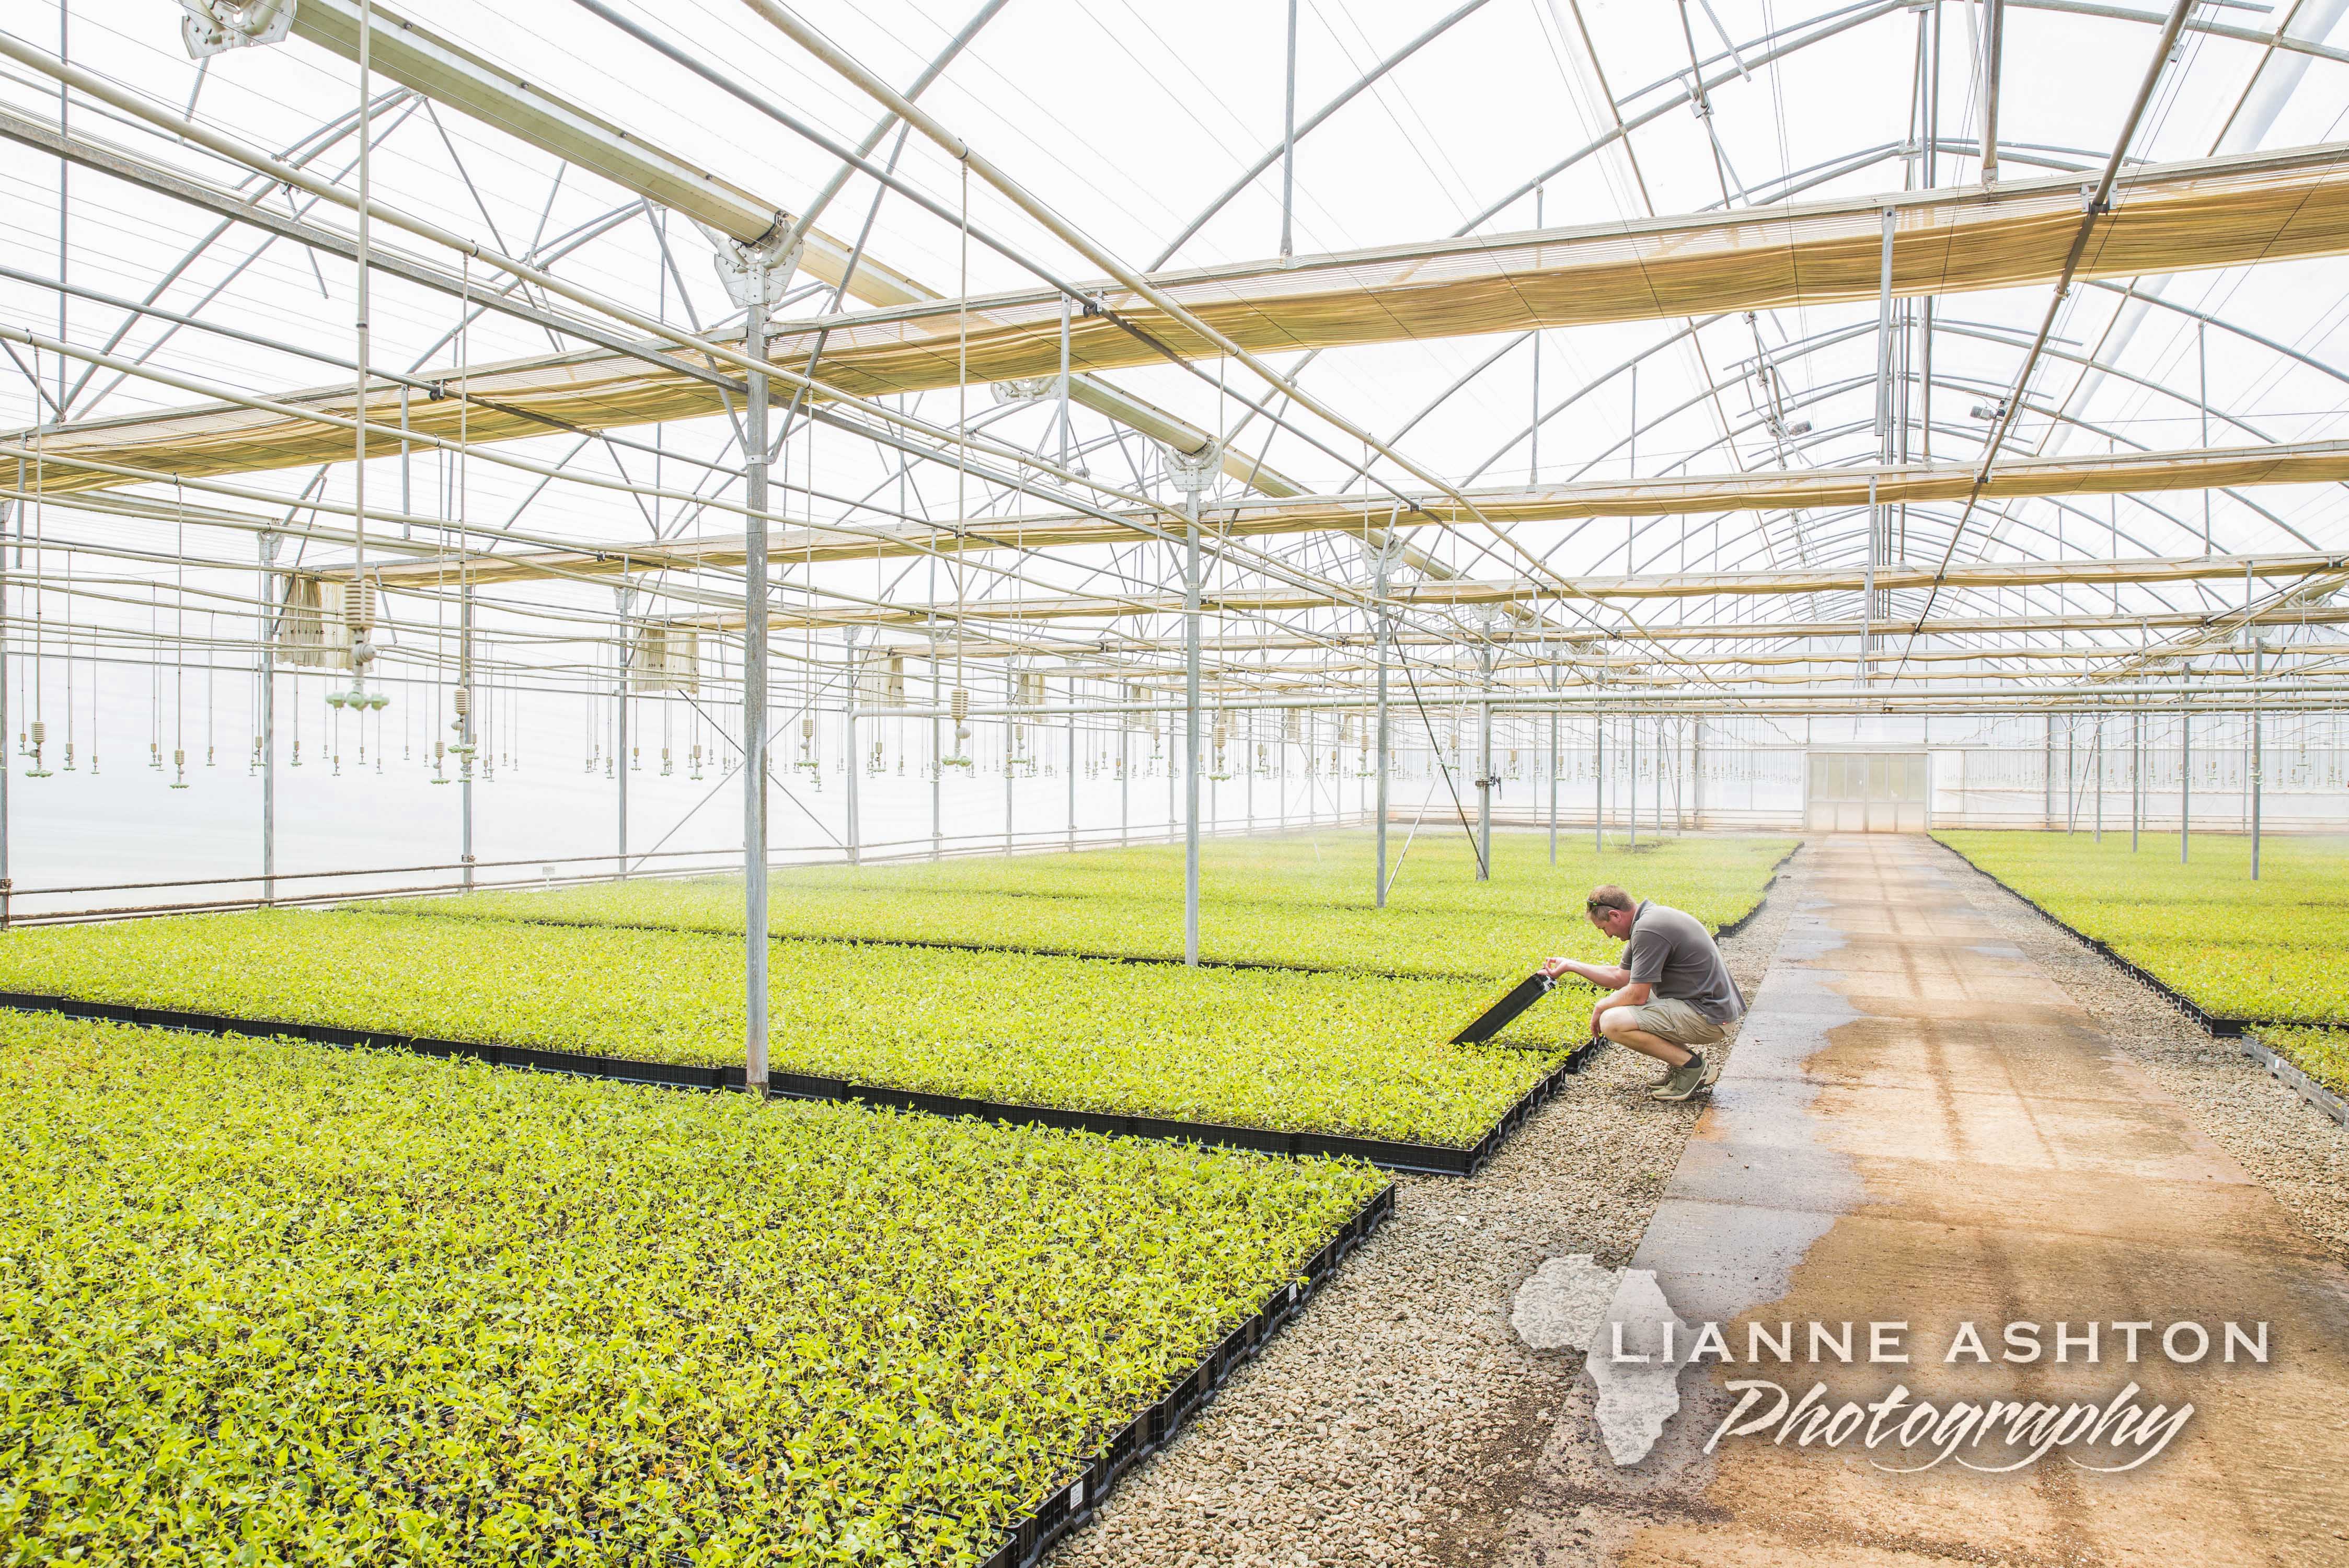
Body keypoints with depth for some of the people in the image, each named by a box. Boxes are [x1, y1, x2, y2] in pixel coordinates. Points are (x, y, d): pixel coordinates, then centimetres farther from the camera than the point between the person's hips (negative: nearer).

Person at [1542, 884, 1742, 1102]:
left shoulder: (1648, 929, -20)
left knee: (1612, 1022, -20)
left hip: (1709, 1017, -11)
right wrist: (1570, 965, 22)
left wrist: (1600, 1007, -2)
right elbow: (1621, 977, 18)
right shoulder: (1649, 918, 11)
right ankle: (1683, 1055, 13)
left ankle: (1691, 1066, -7)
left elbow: (1637, 995, -19)